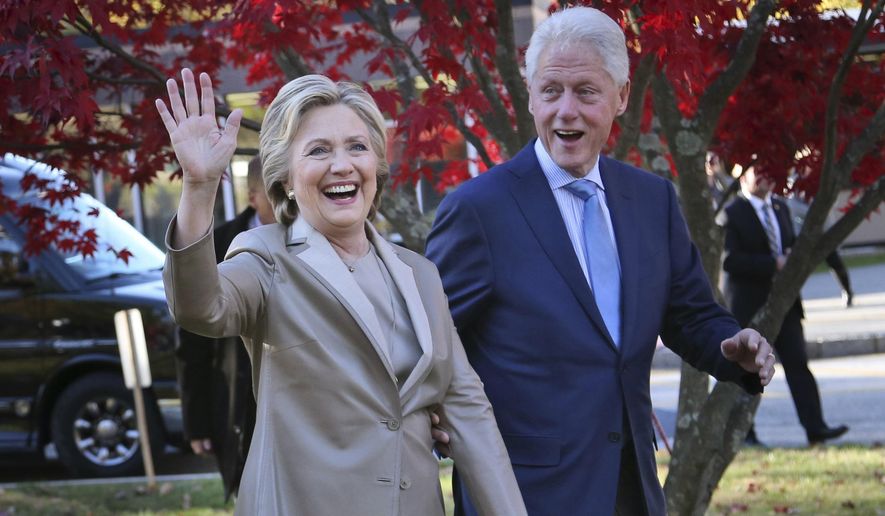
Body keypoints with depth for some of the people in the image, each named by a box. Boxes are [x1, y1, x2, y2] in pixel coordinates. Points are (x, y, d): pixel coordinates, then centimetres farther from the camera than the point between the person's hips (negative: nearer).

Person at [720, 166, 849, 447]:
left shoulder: (781, 208, 14)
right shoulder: (732, 213, -8)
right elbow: (729, 260, -17)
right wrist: (773, 264, -22)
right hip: (748, 304, -6)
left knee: (798, 363, -2)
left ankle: (815, 427, -6)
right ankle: (743, 432, 12)